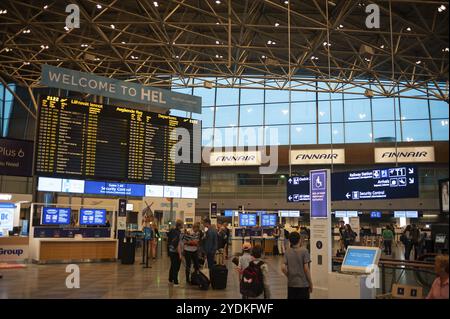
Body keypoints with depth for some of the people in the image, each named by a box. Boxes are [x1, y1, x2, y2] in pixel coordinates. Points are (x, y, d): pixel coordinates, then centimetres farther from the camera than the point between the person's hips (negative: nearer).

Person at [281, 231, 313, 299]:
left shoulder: (287, 252, 0)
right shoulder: (304, 251, -10)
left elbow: (283, 268, -6)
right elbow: (306, 269, -12)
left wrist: (289, 276, 11)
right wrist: (310, 283, -3)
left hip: (291, 284, 3)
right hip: (303, 284, -3)